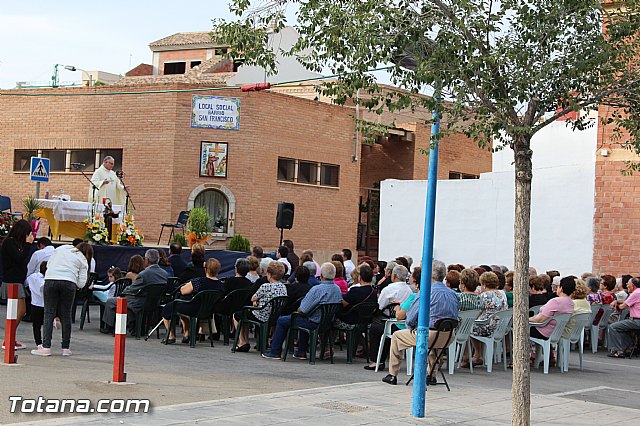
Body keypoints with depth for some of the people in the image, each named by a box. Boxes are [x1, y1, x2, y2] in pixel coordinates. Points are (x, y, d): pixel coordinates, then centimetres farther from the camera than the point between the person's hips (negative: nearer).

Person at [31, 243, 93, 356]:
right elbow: (81, 283, 7)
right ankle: (66, 348, 9)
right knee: (66, 316, 8)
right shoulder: (83, 261, 16)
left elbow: (48, 264, 21)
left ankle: (46, 347, -4)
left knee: (49, 314, 2)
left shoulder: (61, 248, 22)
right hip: (69, 283, -1)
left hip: (50, 280, 1)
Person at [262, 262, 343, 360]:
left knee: (281, 321, 11)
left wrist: (299, 309, 4)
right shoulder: (338, 289, -1)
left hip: (315, 323, -8)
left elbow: (303, 309, -22)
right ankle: (302, 352, 40)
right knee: (305, 319, 40)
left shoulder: (317, 289, -24)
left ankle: (275, 352, 17)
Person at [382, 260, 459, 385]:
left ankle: (393, 375, 23)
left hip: (429, 335, -6)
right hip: (448, 338, 6)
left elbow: (410, 318, -9)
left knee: (396, 336, 18)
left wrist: (411, 327, 15)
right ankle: (431, 375, 37)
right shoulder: (453, 294, 9)